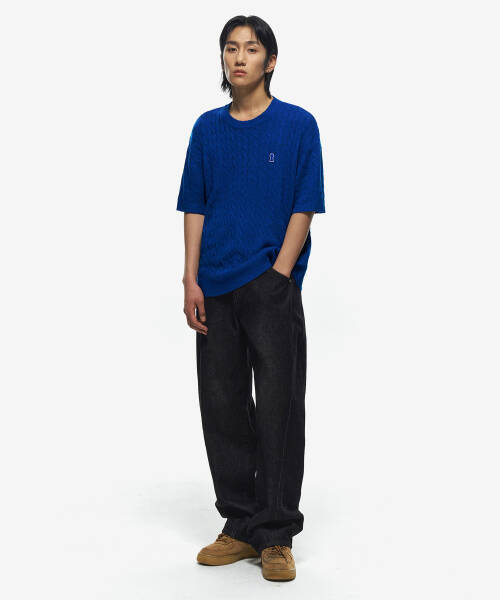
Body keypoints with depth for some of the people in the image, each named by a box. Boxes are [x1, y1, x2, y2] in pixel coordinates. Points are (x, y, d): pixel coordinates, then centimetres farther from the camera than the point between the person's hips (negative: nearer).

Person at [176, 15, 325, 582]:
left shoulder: (298, 125, -1)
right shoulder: (207, 129, 11)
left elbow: (305, 208, -4)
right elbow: (195, 208, 9)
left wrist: (277, 279, -12)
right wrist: (191, 282, 0)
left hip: (272, 287, -4)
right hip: (216, 293, 4)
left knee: (279, 411, -1)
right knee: (223, 409, 7)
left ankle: (276, 535, 8)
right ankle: (241, 527, 19)